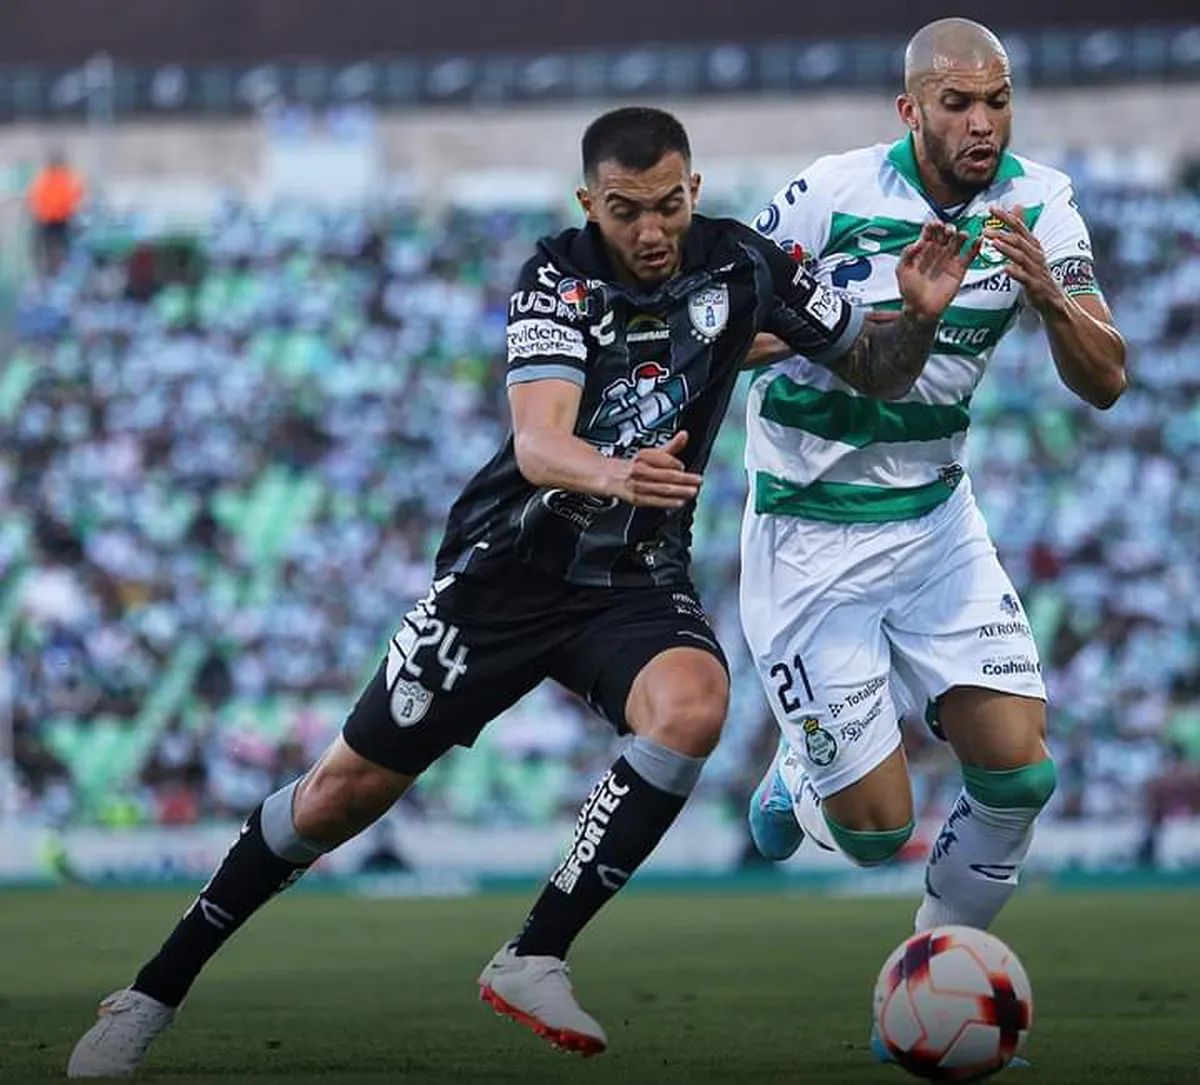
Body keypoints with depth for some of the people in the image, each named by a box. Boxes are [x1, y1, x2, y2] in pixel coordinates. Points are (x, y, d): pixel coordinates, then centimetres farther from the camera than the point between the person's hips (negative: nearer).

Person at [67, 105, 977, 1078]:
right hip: (509, 567, -2)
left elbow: (878, 373, 5)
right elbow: (537, 443, -29)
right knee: (351, 787, 1)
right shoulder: (560, 276, -14)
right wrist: (612, 473, -50)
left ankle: (532, 961, -22)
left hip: (637, 583, 2)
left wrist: (921, 316, -16)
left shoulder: (741, 265, -5)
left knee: (693, 707, -32)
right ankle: (155, 992, 16)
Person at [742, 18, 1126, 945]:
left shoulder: (1038, 203, -6)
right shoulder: (832, 194, -18)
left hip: (935, 518, 4)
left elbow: (1105, 382, -11)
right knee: (877, 828, -5)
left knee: (1021, 771, -8)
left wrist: (1048, 297, -30)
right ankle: (804, 769, 32)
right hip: (811, 537, -4)